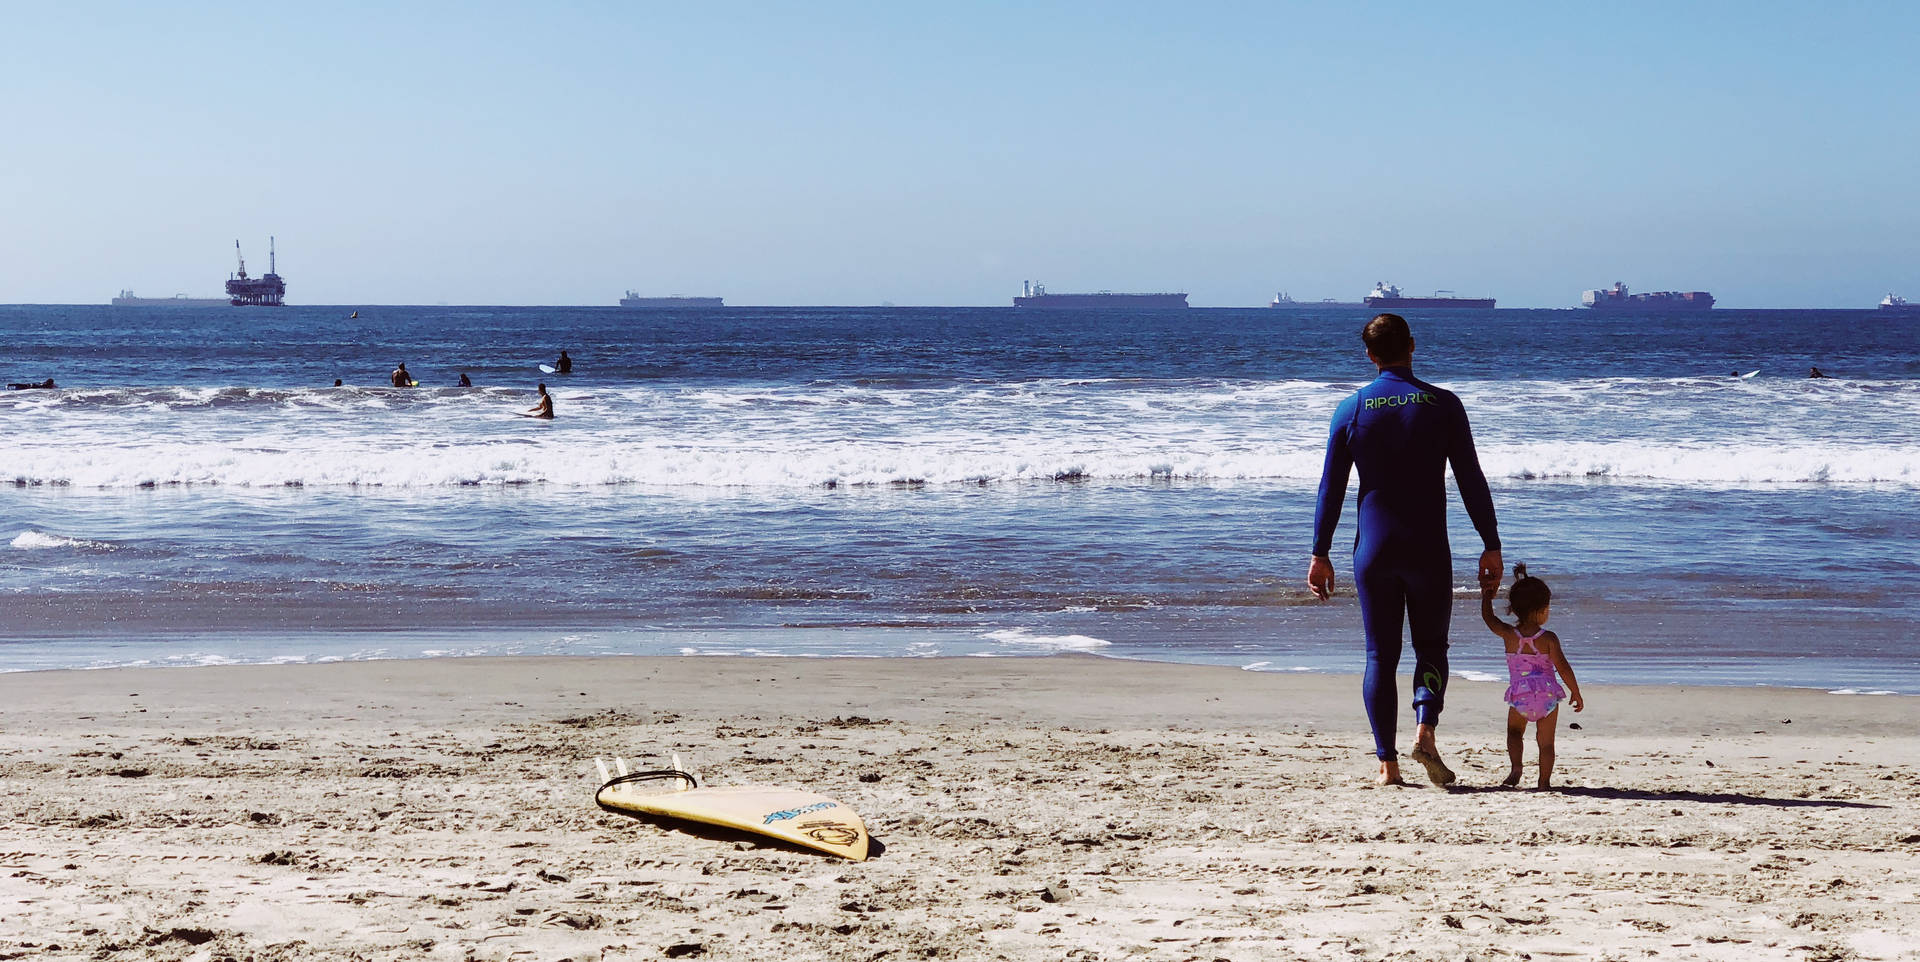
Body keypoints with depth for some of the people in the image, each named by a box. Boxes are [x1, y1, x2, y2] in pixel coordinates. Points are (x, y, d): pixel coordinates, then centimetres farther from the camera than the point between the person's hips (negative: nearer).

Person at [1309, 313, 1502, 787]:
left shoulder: (1351, 411, 0)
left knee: (1380, 657, 8)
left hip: (1373, 552, 1)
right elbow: (1472, 482, -3)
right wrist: (1491, 546, 4)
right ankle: (1425, 729, -12)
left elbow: (1330, 489, 3)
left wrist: (1320, 555, 10)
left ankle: (1387, 762, 4)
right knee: (1431, 646, 13)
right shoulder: (1443, 405, -3)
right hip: (1428, 551, -1)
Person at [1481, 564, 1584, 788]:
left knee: (1514, 732, 20)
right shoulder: (1548, 639, -9)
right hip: (1547, 695, -1)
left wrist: (1487, 597, 33)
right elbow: (1563, 669, -8)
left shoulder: (1508, 635, -2)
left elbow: (1489, 618, 17)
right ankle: (1544, 781, 9)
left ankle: (1515, 767, -3)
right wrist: (1576, 693, 4)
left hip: (1519, 696, 1)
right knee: (1546, 741, 9)